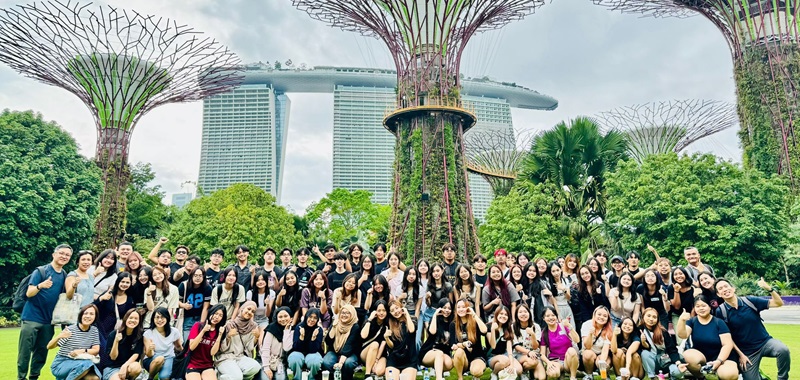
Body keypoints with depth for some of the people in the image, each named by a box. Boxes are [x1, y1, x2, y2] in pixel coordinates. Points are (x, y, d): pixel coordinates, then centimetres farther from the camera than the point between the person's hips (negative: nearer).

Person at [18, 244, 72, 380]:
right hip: (32, 317, -5)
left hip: (48, 319, 5)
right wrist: (40, 286, -33)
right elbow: (29, 293, -13)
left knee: (42, 351, 9)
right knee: (25, 350, -2)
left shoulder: (65, 275, 8)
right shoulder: (40, 271, -8)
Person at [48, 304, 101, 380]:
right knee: (86, 364, -35)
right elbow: (49, 347, -13)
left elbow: (96, 350, 1)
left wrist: (82, 351, -17)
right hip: (61, 364, -4)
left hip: (80, 363, 4)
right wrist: (59, 337, -33)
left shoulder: (94, 330, 1)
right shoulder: (70, 329, -12)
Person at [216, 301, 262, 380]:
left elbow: (249, 349, 3)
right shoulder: (229, 324, -4)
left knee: (256, 367, -28)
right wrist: (228, 336, -21)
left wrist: (256, 337, -12)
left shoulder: (253, 327, 4)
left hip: (240, 357, 4)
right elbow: (222, 348, -5)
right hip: (224, 358, -4)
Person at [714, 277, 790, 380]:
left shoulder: (749, 300, -6)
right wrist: (740, 354, -4)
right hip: (746, 352, -1)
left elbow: (779, 303, -5)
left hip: (765, 342, 1)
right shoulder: (721, 311, -10)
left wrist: (769, 288, -22)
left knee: (783, 350, -30)